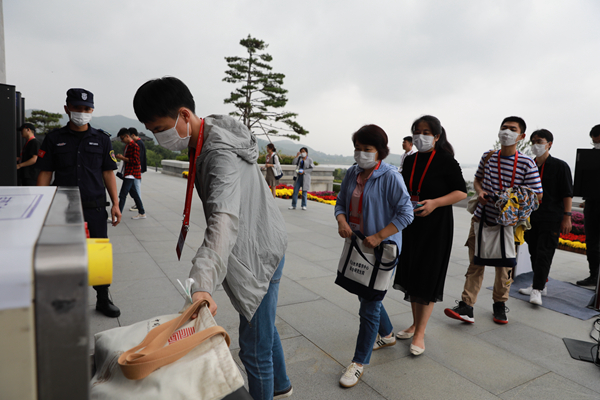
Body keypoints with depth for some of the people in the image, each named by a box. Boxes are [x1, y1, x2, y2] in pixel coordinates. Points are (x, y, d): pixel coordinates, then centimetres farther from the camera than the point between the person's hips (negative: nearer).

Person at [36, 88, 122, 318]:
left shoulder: (101, 140, 7)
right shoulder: (54, 139, 5)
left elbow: (108, 173, 6)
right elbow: (45, 174, 4)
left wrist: (115, 204, 1)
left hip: (95, 208, 0)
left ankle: (103, 299, 20)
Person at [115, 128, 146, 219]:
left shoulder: (135, 146, -13)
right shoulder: (127, 145, 17)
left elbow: (135, 161, -20)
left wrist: (123, 158, -19)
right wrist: (121, 157, 12)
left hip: (131, 174, -10)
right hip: (128, 173, 10)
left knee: (122, 195, -12)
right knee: (134, 194, 14)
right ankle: (142, 213, 21)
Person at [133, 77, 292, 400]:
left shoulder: (222, 156, -29)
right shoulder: (205, 137, 3)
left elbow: (224, 222, -45)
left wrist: (201, 284, -57)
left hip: (260, 254, -10)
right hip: (256, 248, 10)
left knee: (253, 346, 2)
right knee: (262, 326, 26)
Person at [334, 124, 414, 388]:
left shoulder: (390, 176, -16)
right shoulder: (352, 173, 4)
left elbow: (405, 214, -17)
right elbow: (341, 202, 11)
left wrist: (378, 237, -23)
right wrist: (341, 221, -11)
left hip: (382, 248, -7)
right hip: (357, 245, 7)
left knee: (369, 305, 0)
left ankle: (359, 362, 16)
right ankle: (387, 335, 49)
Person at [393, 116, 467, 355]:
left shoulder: (446, 161, -10)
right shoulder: (410, 160, 7)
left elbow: (461, 192, -10)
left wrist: (435, 203, -22)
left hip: (436, 227, -6)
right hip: (411, 224, 6)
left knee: (428, 278, -1)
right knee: (410, 274, 12)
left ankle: (420, 334, 10)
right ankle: (415, 324, 29)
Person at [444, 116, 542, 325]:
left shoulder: (527, 163, -5)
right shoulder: (488, 156, 5)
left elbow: (537, 196, -3)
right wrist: (480, 192, -4)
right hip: (482, 218, 2)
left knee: (504, 266, 11)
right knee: (475, 263, 3)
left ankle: (499, 304, 32)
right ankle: (466, 307, 4)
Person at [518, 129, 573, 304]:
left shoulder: (560, 166, -2)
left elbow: (567, 194, -4)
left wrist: (567, 217, -9)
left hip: (551, 219, -5)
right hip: (531, 217, 5)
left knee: (544, 254, -8)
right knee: (534, 252, 11)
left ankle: (537, 290, -4)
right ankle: (539, 285, 23)